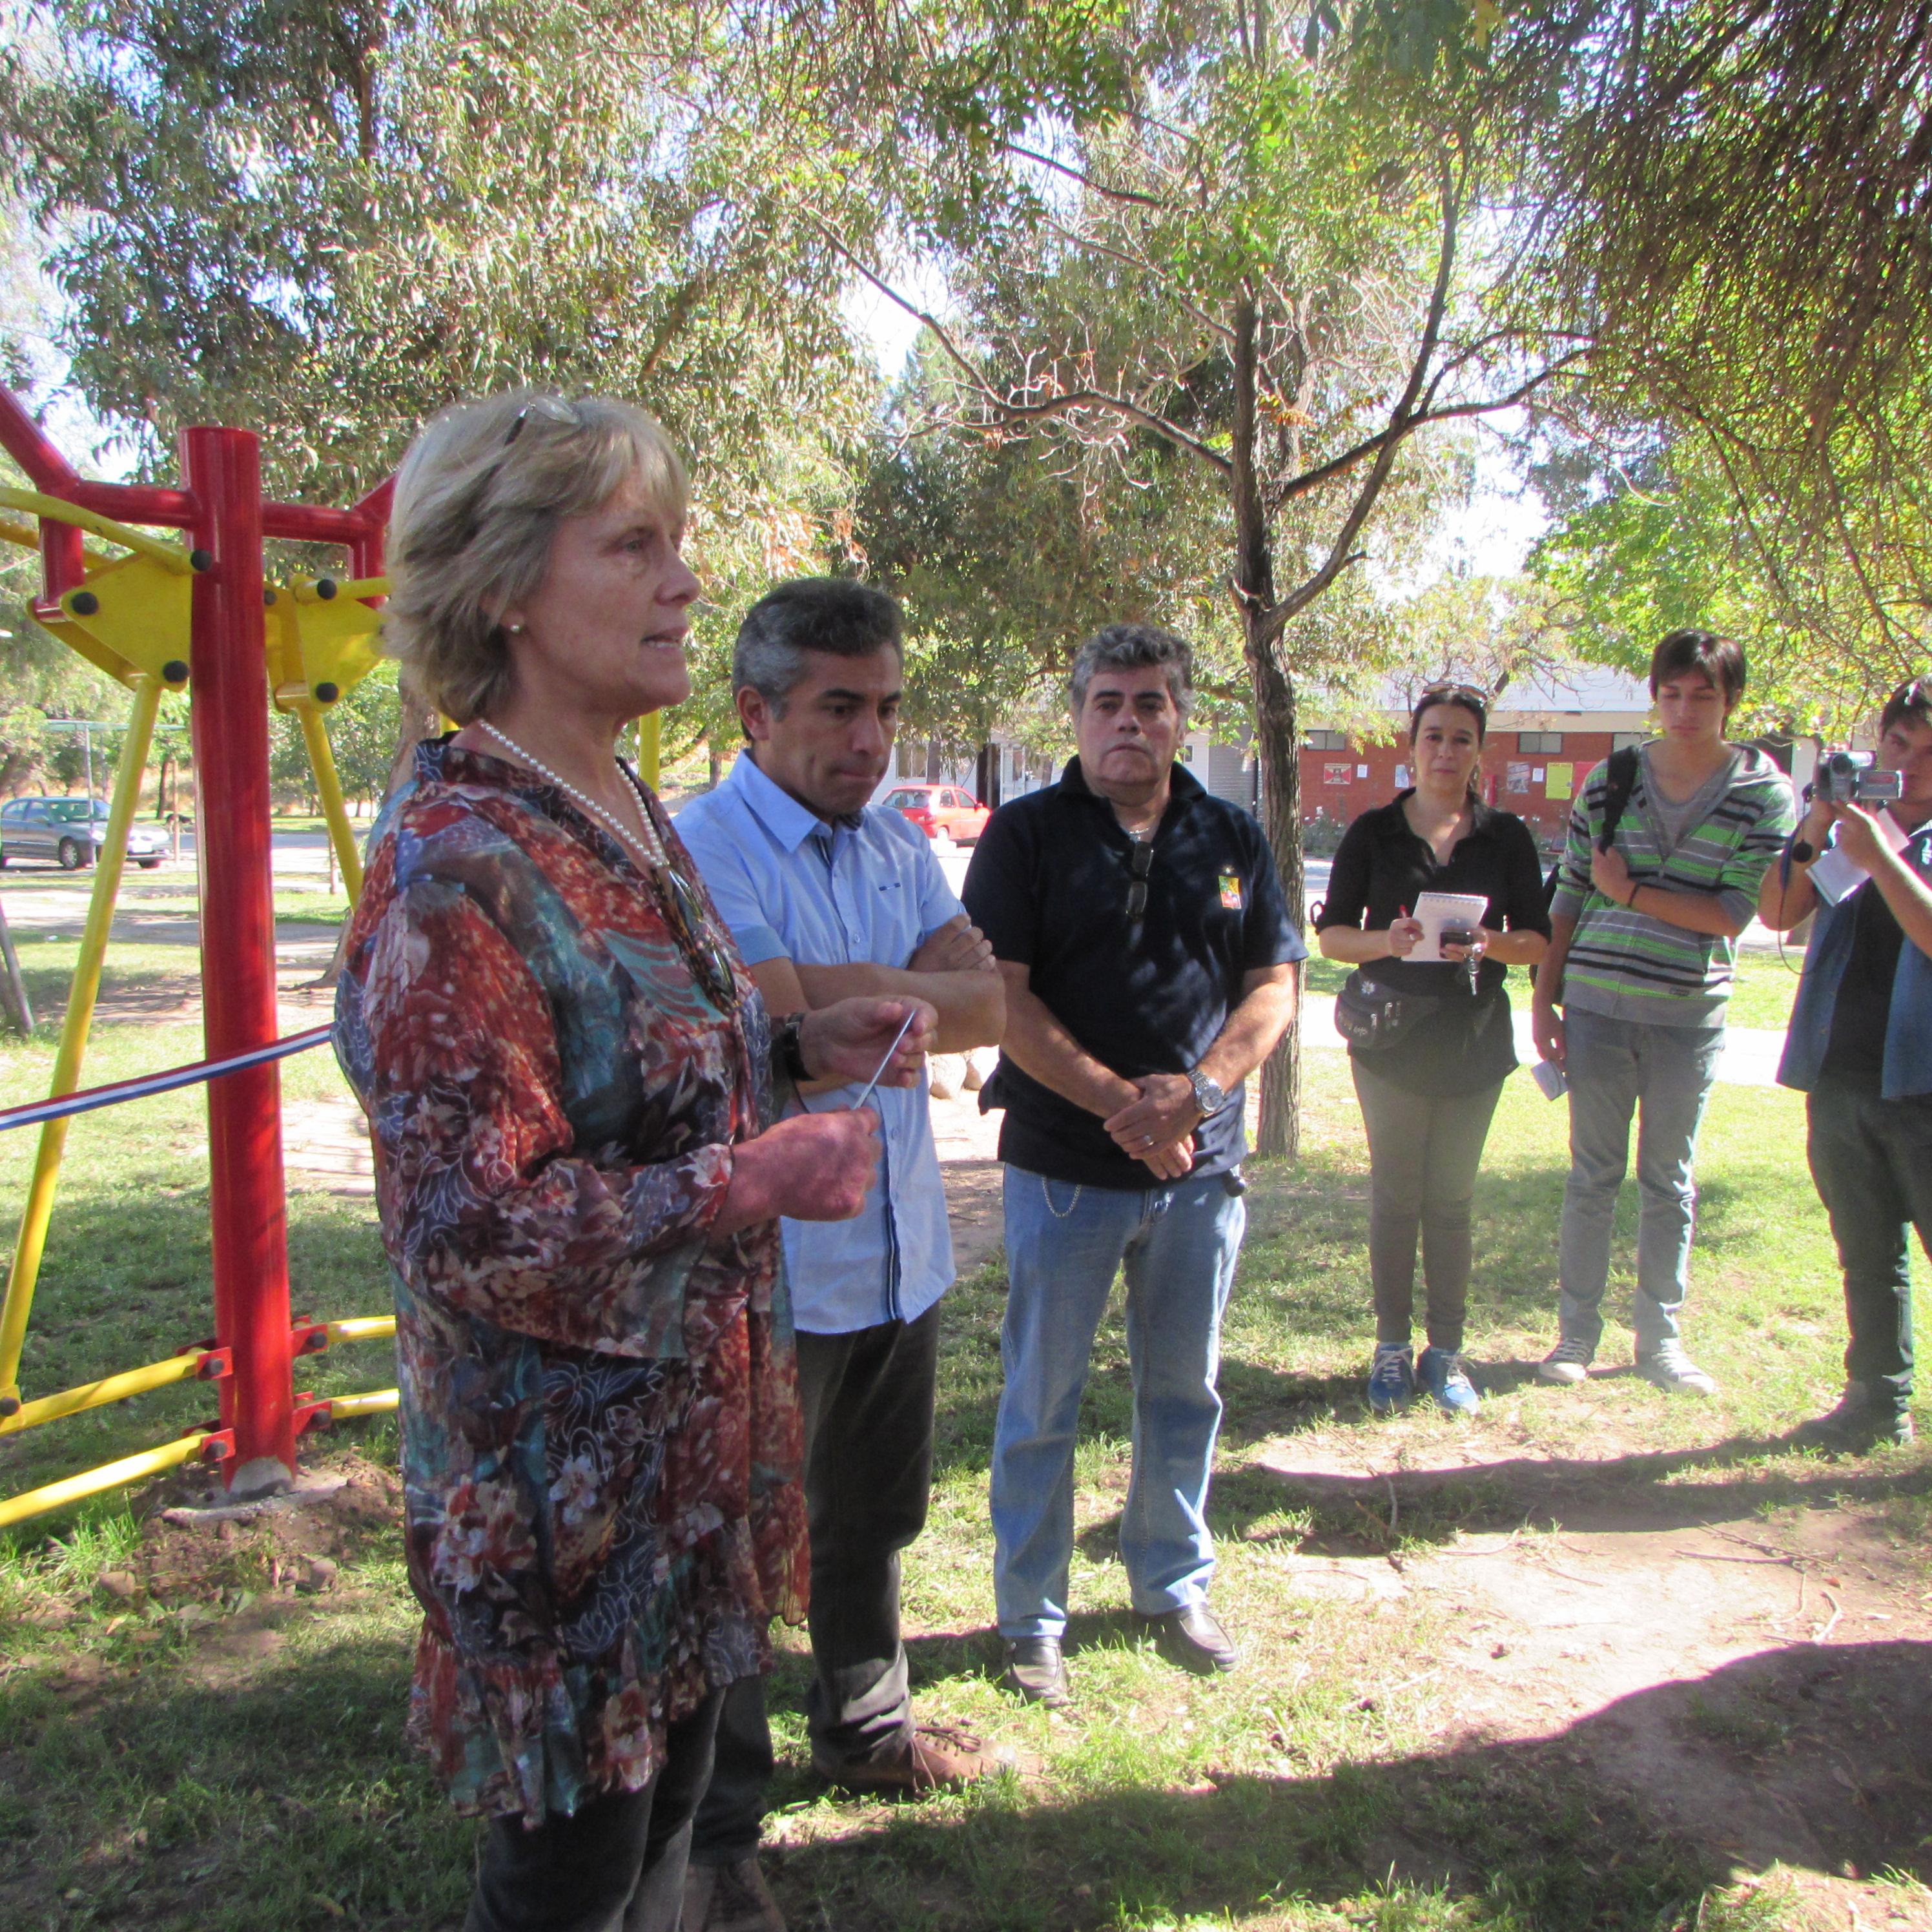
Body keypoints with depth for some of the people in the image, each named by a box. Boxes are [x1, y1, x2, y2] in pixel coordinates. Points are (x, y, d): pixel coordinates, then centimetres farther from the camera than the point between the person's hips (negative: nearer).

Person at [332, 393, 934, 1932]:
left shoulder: (634, 818, 6)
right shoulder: (457, 873, -23)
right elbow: (469, 1229, -23)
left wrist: (800, 1044, 2)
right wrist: (746, 1184, -24)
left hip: (694, 1431, 8)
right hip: (564, 1475, -8)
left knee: (670, 1801, 25)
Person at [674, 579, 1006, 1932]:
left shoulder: (898, 844, 7)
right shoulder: (702, 848, -15)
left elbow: (988, 1004, -5)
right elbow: (789, 1038, -25)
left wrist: (849, 993, -19)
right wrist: (913, 998, -11)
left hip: (901, 1251, 7)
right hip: (771, 1268, -7)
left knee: (875, 1522, 24)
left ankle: (868, 1729, 47)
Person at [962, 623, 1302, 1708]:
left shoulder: (1233, 840, 7)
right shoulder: (1027, 835, -3)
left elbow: (1276, 985, 4)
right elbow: (1002, 999, -10)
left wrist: (1194, 1089, -14)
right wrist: (1118, 1104, -19)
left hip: (1204, 1165, 4)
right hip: (1064, 1164, -3)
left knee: (1186, 1391, 16)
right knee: (1043, 1402, 7)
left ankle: (1175, 1588, 35)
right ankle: (1032, 1620, 23)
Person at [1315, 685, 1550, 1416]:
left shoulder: (1506, 837, 5)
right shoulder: (1373, 833, 2)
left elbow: (1537, 940, 5)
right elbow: (1332, 934, 2)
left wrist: (1488, 943, -17)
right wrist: (1385, 940, -19)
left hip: (1475, 1039, 1)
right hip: (1391, 1035, -1)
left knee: (1452, 1200, 6)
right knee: (1395, 1196, 2)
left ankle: (1446, 1354, 16)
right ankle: (1392, 1348, 14)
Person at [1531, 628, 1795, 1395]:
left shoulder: (1765, 794, -3)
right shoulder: (1610, 780, 2)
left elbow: (1733, 914, -10)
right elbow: (1568, 895, 4)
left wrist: (1632, 892, -12)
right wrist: (1544, 999, 1)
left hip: (1690, 1013, 0)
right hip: (1597, 1004, 1)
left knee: (1669, 1182, 11)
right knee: (1594, 1174, 8)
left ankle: (1660, 1338, 22)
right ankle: (1577, 1331, 18)